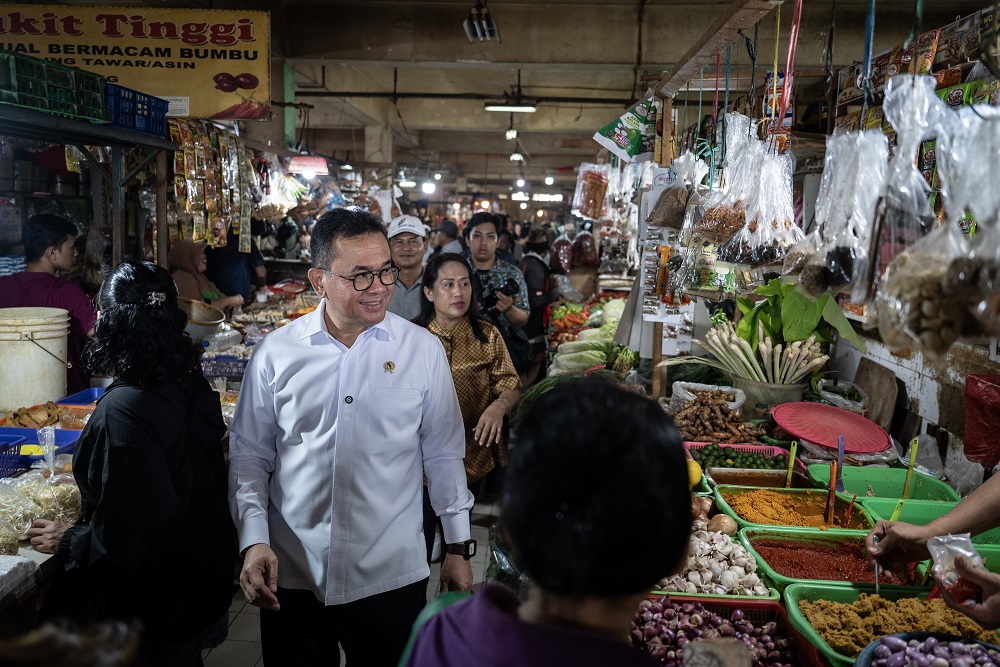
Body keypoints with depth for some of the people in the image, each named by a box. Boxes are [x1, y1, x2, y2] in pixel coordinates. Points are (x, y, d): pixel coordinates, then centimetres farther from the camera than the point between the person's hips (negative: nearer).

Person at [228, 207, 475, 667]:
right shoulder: (276, 352, -3)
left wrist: (458, 548, 6)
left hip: (392, 577, 0)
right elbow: (249, 455, 5)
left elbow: (444, 455, 3)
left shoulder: (423, 351, -4)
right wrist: (253, 542, -5)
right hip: (290, 578, 1)